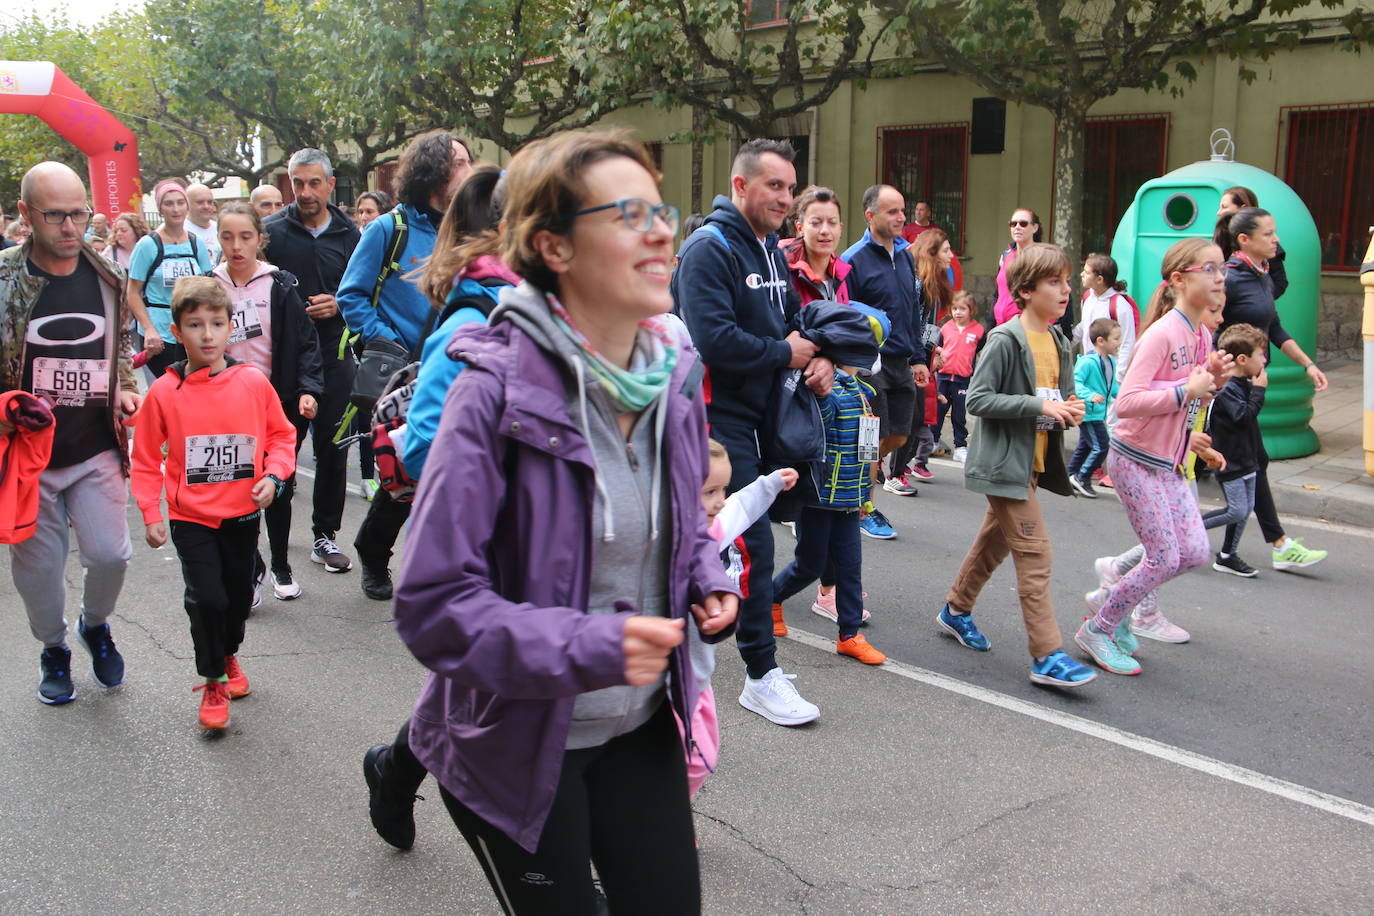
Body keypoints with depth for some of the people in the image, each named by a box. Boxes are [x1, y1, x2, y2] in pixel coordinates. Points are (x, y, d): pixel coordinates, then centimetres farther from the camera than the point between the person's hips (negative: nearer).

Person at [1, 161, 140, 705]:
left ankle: (95, 624, 31)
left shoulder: (107, 278, 2)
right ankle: (53, 649, 35)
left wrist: (125, 392, 2)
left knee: (109, 553, -1)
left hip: (95, 450, 2)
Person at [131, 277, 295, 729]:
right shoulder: (164, 392, -10)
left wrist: (273, 476, -11)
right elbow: (146, 458, -1)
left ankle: (229, 655, 47)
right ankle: (213, 683, 11)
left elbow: (281, 434, 5)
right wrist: (150, 514, -4)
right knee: (206, 598, -11)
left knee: (239, 595, 17)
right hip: (191, 518, -2)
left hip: (243, 514, 2)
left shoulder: (253, 382, -7)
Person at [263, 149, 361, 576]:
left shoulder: (348, 233, 7)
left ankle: (325, 536, 20)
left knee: (333, 449, 7)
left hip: (334, 354, 2)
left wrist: (339, 304, -7)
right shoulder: (271, 230, 0)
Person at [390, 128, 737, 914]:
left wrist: (707, 579, -4)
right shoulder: (497, 391, -22)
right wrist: (586, 645, -32)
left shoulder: (673, 373, -2)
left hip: (642, 727, 6)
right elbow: (435, 605, -23)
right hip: (521, 743, -5)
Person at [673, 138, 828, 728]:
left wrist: (818, 358, -2)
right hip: (719, 417, -9)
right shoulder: (709, 248, -15)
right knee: (754, 541, -9)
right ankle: (762, 676, -2)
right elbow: (715, 340, -26)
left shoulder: (769, 250, 14)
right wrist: (785, 353, -14)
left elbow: (790, 319, 20)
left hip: (752, 412, 9)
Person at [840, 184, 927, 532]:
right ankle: (865, 511, 14)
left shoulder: (905, 255, 11)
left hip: (902, 363, 7)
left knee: (898, 436, 12)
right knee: (874, 440, 0)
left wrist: (918, 357, 15)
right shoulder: (854, 260, -11)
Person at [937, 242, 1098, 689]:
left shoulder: (1058, 342, 11)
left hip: (1032, 463, 9)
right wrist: (1039, 405, -24)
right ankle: (1048, 656, -7)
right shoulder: (1005, 340, -15)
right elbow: (977, 400, -19)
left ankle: (956, 610, 39)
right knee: (1034, 553, -10)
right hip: (1005, 463, -9)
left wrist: (1068, 410, -1)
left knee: (994, 543, 20)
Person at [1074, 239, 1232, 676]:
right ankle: (1098, 629, 14)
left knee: (1195, 552, 7)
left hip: (1169, 463, 9)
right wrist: (1187, 390, -25)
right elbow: (1126, 402, -29)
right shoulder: (1162, 335, -20)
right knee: (1165, 557, -5)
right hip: (1135, 459, -9)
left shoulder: (1203, 336, 7)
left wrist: (1213, 379, -2)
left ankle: (1110, 599, 25)